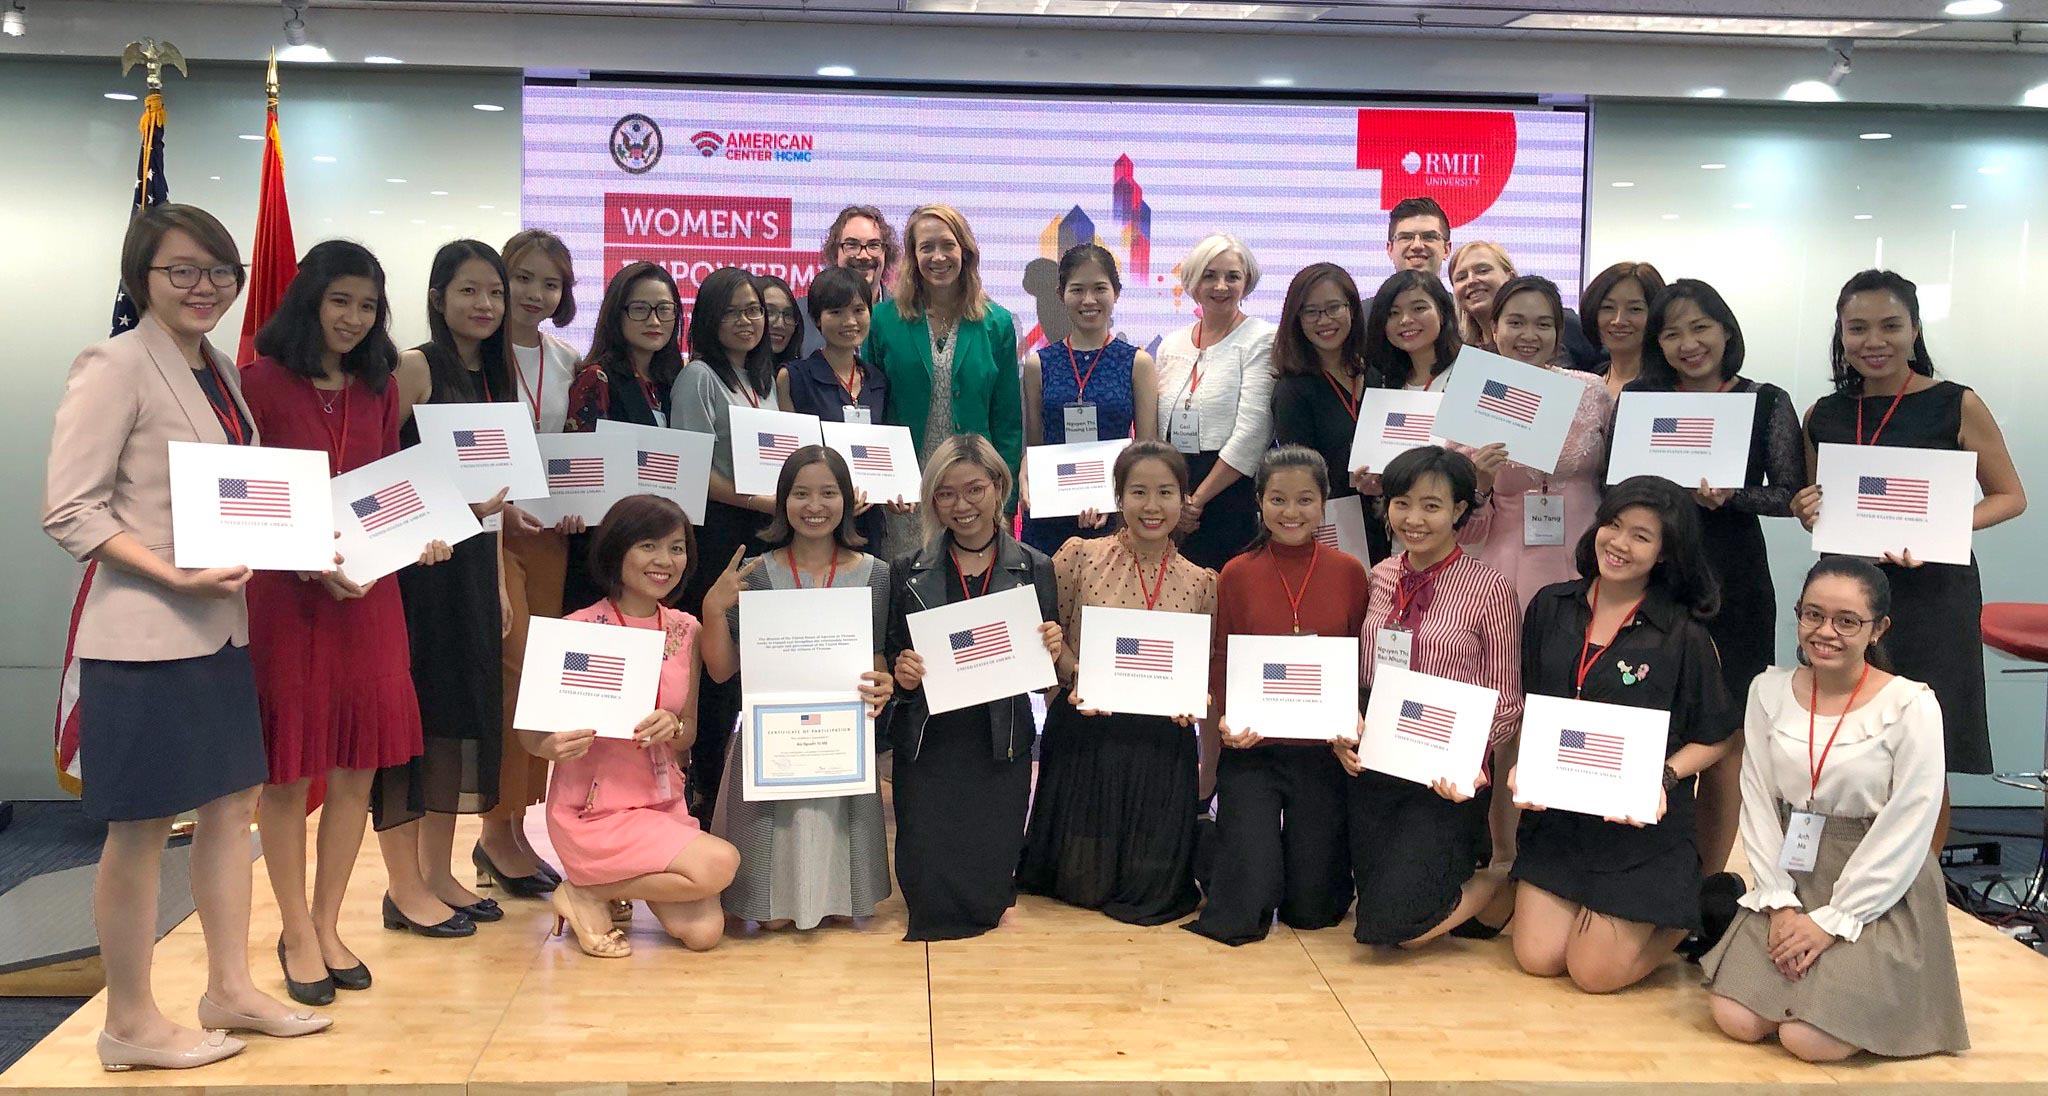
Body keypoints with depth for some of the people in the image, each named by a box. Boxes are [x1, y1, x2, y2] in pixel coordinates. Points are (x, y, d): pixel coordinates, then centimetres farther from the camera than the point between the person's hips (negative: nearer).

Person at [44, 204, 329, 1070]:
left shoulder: (221, 372, 12)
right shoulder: (115, 367, -11)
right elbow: (69, 509, -15)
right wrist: (174, 575, -23)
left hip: (221, 625, 8)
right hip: (143, 633, -8)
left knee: (232, 804, 14)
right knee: (142, 826, 2)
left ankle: (230, 989, 28)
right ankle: (129, 1024, 17)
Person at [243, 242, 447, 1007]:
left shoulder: (379, 389, 10)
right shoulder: (262, 382, -6)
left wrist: (418, 537, -5)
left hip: (368, 591, 5)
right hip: (284, 592, -4)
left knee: (357, 766, 8)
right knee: (289, 767, 5)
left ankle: (328, 924, 23)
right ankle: (297, 933, 19)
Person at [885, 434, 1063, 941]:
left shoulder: (1034, 569, 3)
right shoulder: (909, 572, 3)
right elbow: (891, 661, 8)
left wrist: (1051, 652, -15)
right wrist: (901, 675, -14)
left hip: (1001, 746, 0)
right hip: (928, 744, 0)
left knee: (988, 896, 0)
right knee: (928, 896, -3)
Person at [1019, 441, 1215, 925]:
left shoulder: (1201, 582, 3)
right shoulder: (1080, 556, -3)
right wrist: (1078, 676, -17)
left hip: (1161, 743, 2)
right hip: (1084, 736, -1)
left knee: (1149, 888, 4)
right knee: (1080, 883, 5)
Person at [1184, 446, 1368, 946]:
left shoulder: (1349, 573, 0)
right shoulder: (1237, 574, -1)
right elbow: (1219, 663, 1)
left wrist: (1357, 721, -14)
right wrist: (1226, 719, -16)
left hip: (1324, 749, 1)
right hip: (1252, 749, 0)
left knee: (1312, 908, 6)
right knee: (1241, 915, -4)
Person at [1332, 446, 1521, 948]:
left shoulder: (1489, 589, -8)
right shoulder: (1380, 577, 7)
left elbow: (1507, 706, -7)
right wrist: (1341, 731, -5)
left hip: (1446, 781, -5)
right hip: (1371, 770, 5)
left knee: (1390, 922, -13)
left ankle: (1501, 878, 13)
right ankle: (1448, 869, 36)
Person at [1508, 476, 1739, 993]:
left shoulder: (1683, 635, -11)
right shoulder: (1550, 607, 0)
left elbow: (1713, 739, -4)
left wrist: (1663, 779, -21)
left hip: (1641, 823, -4)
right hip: (1555, 811, 4)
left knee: (1596, 972, 1)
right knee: (1537, 958, 3)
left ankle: (1685, 913, 27)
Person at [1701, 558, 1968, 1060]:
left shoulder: (1912, 706, -13)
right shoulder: (1770, 691, 0)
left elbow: (1906, 832, -13)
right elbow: (1758, 804, 2)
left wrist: (1831, 921, -14)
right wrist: (1779, 904, -7)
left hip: (1881, 895, -4)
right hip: (1793, 883, 4)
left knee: (1811, 1040, -16)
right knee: (1736, 1019, -10)